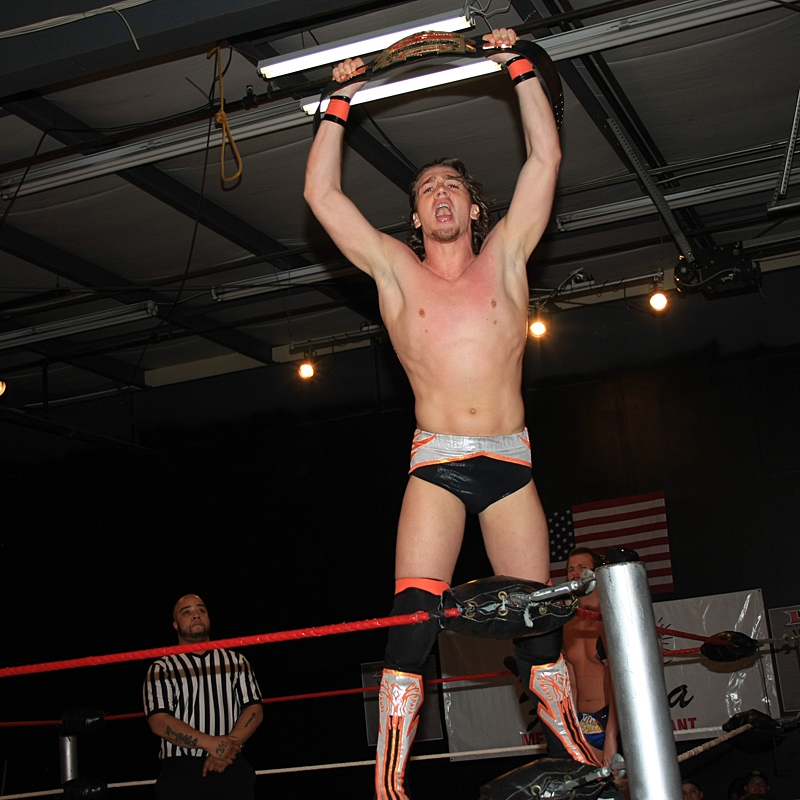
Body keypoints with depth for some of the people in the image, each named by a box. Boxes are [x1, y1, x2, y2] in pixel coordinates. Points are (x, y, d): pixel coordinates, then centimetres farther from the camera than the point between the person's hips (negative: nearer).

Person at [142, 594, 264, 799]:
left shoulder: (236, 662, 16)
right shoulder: (161, 669, 7)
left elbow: (254, 709, 7)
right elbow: (159, 722, -5)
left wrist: (227, 746, -10)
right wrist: (210, 743, -15)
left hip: (231, 769, 2)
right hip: (180, 772, -2)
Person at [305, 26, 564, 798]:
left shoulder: (505, 257, 10)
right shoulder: (395, 269, 9)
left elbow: (545, 157, 7)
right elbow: (322, 193, 7)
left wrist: (518, 65, 9)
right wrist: (342, 99, 9)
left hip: (511, 461, 1)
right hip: (436, 465, -1)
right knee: (413, 621, -13)